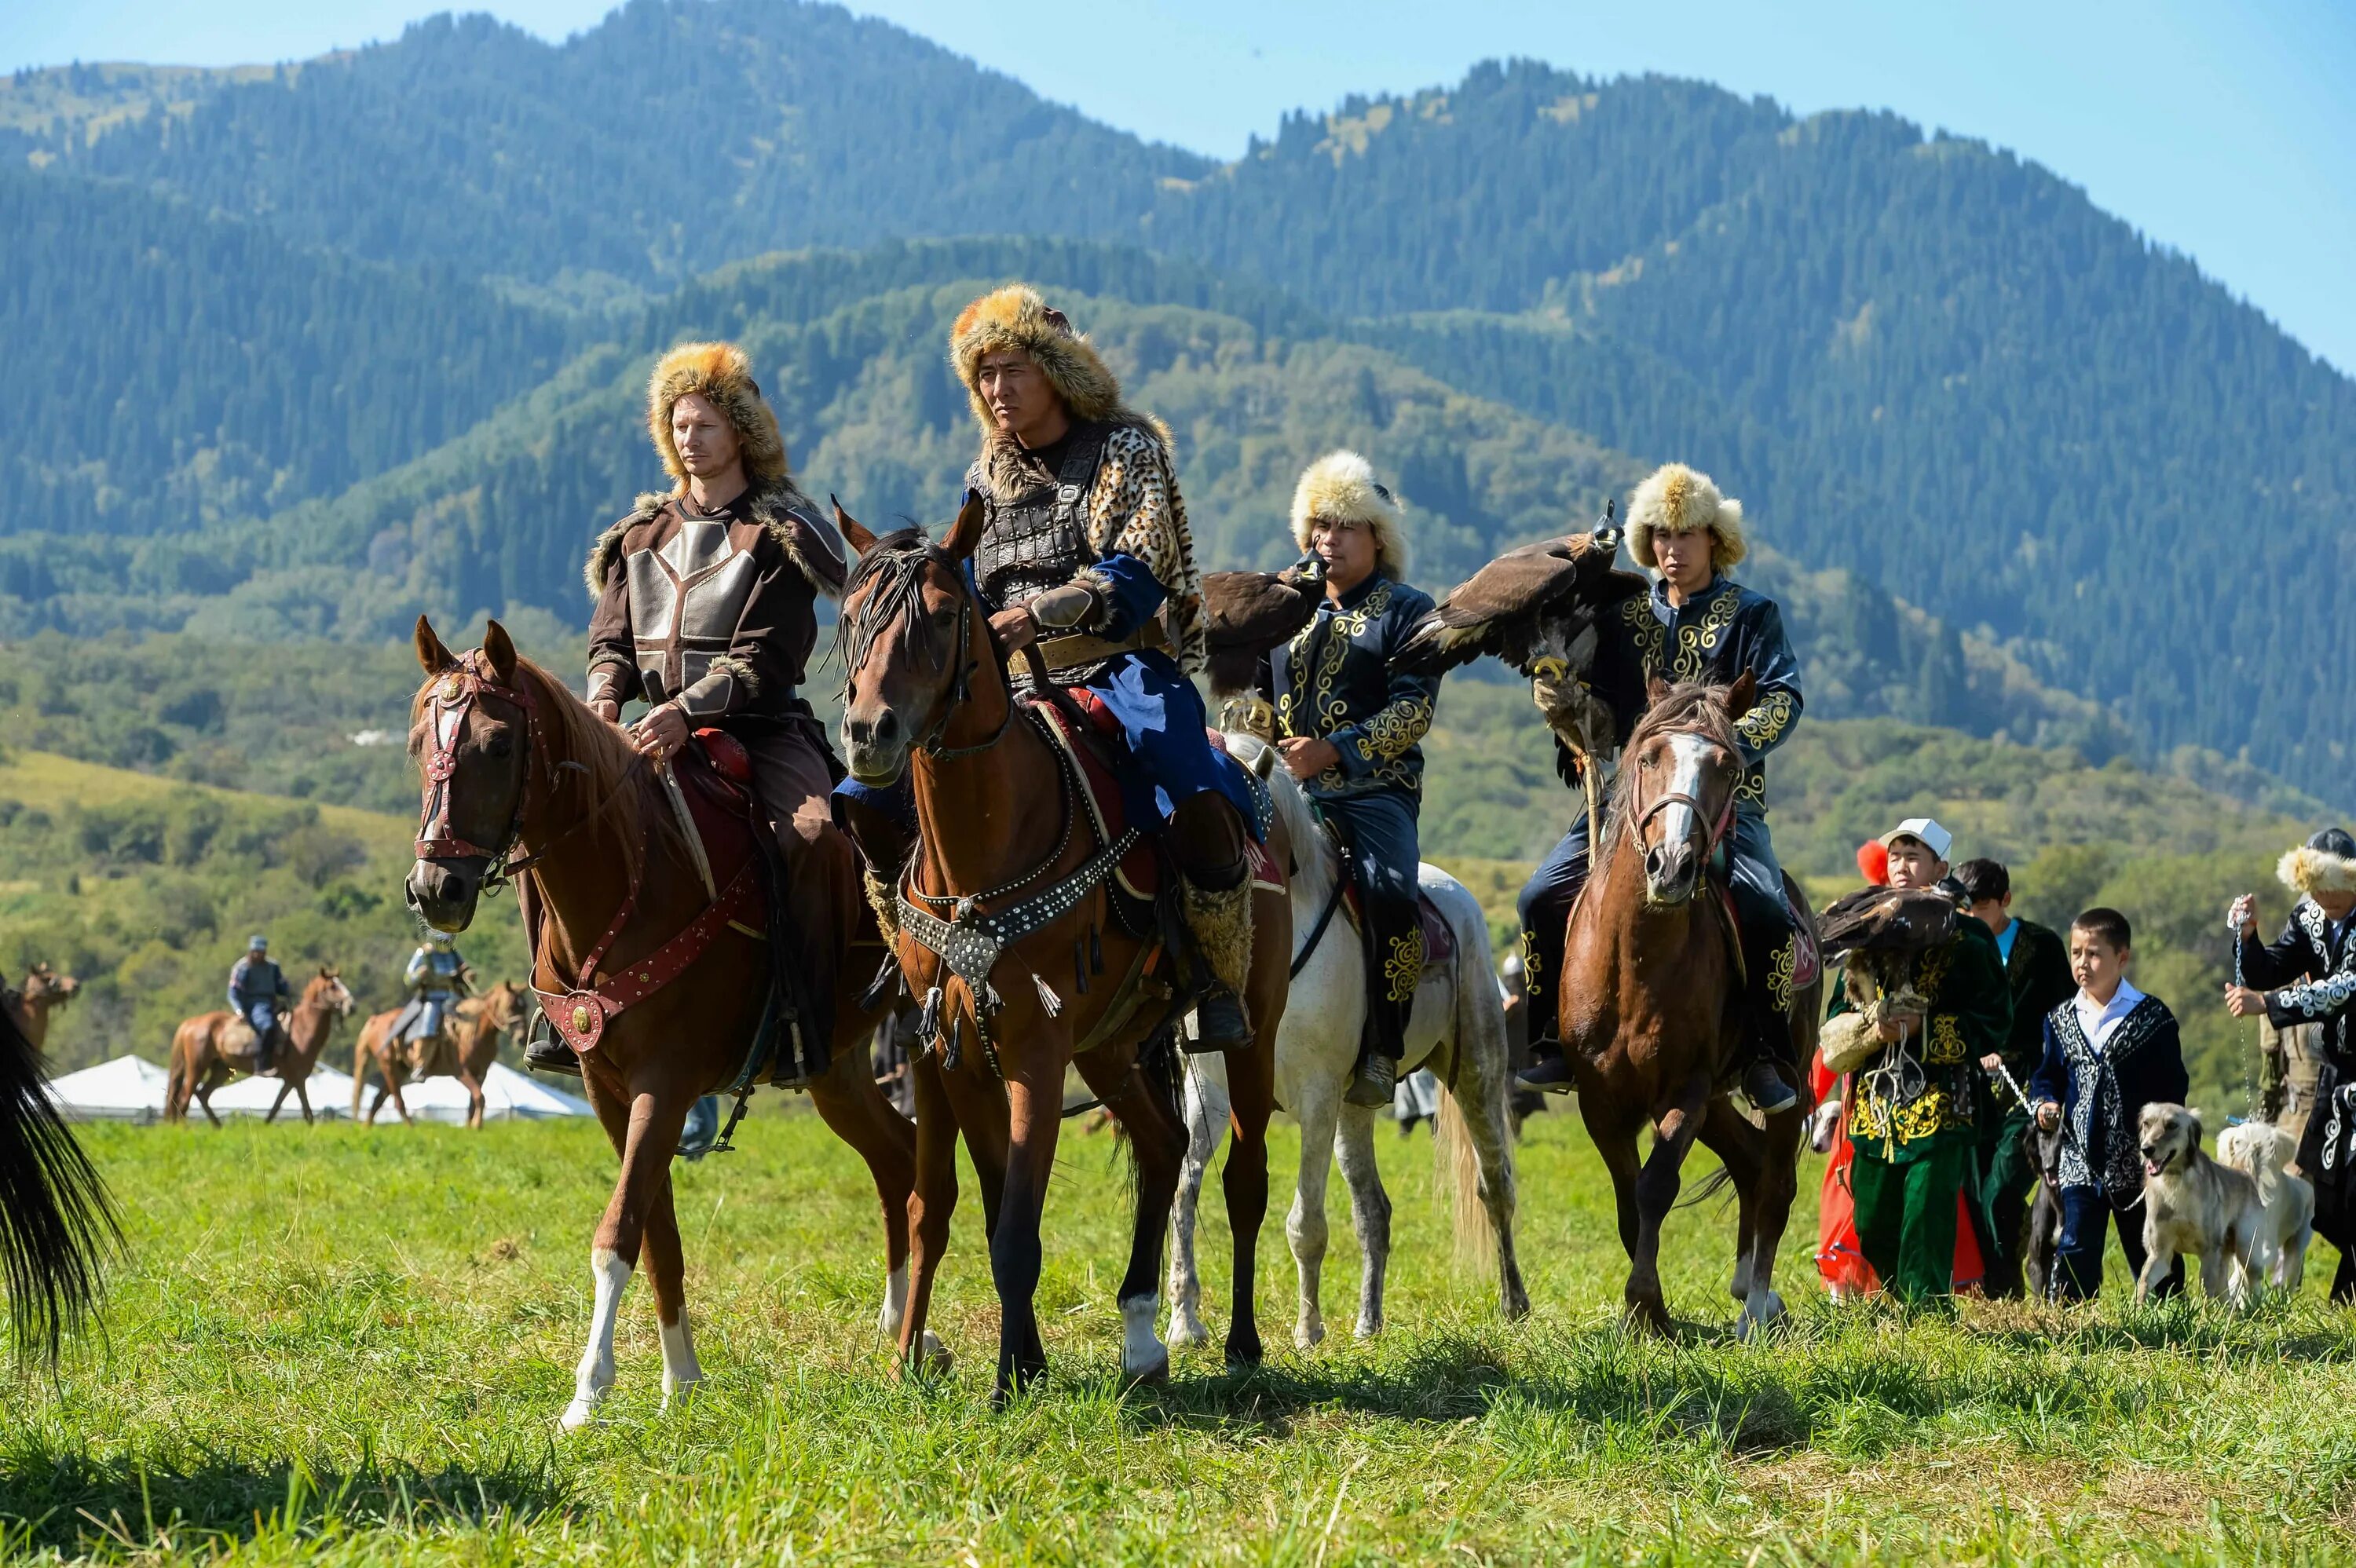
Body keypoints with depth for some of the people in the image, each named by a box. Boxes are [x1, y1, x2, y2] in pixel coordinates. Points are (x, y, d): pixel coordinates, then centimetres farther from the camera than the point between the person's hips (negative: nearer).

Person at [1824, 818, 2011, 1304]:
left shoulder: (1967, 937, 0)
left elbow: (1992, 1025, -6)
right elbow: (1835, 1023, 11)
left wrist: (1923, 1029, -17)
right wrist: (1873, 1024, -10)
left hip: (1939, 1110, -5)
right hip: (1874, 1109, 5)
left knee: (1926, 1231, -10)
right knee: (1873, 1233, 9)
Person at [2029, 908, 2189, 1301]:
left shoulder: (2152, 1017, -4)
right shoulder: (2061, 1019, 7)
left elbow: (2172, 1088, -3)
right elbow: (2047, 1076, 15)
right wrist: (2045, 1103, -7)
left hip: (2137, 1164, -2)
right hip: (2081, 1161, 2)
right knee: (2075, 1252, -4)